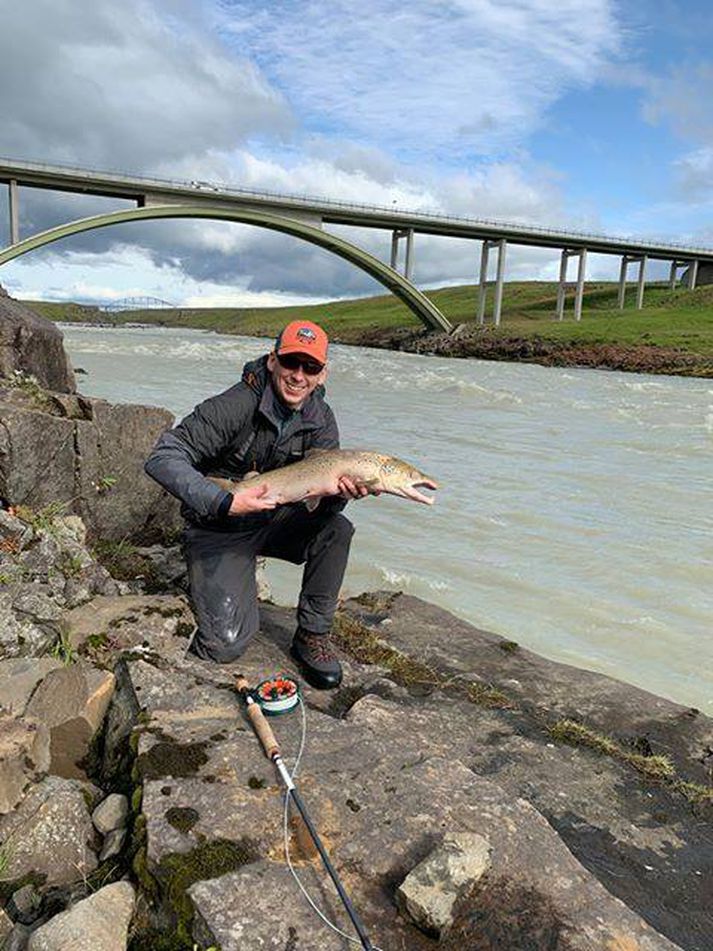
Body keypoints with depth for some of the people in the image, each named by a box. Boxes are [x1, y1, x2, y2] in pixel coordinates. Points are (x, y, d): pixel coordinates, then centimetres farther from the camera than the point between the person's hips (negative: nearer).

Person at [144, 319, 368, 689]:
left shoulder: (320, 419, -6)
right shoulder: (236, 406, -23)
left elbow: (323, 499, -9)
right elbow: (161, 458, -27)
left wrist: (342, 493, -34)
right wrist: (225, 503, -38)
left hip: (274, 521, 5)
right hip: (219, 530, -5)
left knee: (337, 529, -24)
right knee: (226, 645, -15)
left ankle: (312, 636, -5)